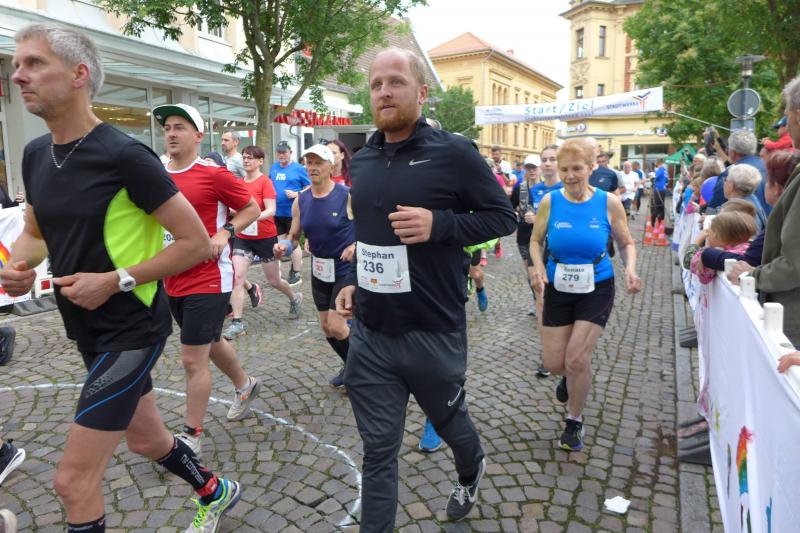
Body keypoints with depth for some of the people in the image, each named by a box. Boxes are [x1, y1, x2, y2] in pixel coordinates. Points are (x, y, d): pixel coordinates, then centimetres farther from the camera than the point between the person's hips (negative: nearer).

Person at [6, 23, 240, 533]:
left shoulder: (124, 155, -18)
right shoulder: (36, 153, 5)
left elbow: (197, 242, -17)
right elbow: (35, 233, 18)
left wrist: (116, 280, -21)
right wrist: (17, 267, -4)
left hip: (132, 329, -8)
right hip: (89, 330, 8)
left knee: (74, 480, -3)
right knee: (148, 440, 23)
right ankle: (216, 492, 49)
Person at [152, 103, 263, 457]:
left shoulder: (214, 174, -11)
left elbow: (252, 209, -3)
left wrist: (225, 232, -18)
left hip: (208, 280, -7)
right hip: (173, 281, 7)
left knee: (192, 359, -4)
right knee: (210, 342, 23)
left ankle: (192, 437, 13)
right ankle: (244, 385, 49)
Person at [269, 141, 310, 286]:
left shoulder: (299, 168, -6)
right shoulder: (273, 167, 10)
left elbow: (310, 187, -4)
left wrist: (296, 194, -18)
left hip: (292, 212, -5)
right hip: (277, 212, 6)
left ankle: (296, 274, 14)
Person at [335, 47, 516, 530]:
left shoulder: (453, 152, -10)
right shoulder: (362, 161, 7)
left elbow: (504, 215, -7)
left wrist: (439, 224, -22)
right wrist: (352, 280, 8)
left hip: (433, 332, -3)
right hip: (369, 333, 4)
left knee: (449, 420, 23)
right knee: (378, 450, 9)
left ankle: (471, 471, 56)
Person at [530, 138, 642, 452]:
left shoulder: (608, 203, -10)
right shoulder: (550, 202, -8)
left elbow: (626, 244, 2)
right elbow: (536, 241, 2)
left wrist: (630, 270, -18)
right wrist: (539, 267, -17)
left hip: (596, 289, -1)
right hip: (558, 288, 2)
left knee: (577, 359, -7)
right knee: (554, 364, 5)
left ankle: (574, 422, 20)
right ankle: (570, 377, 46)